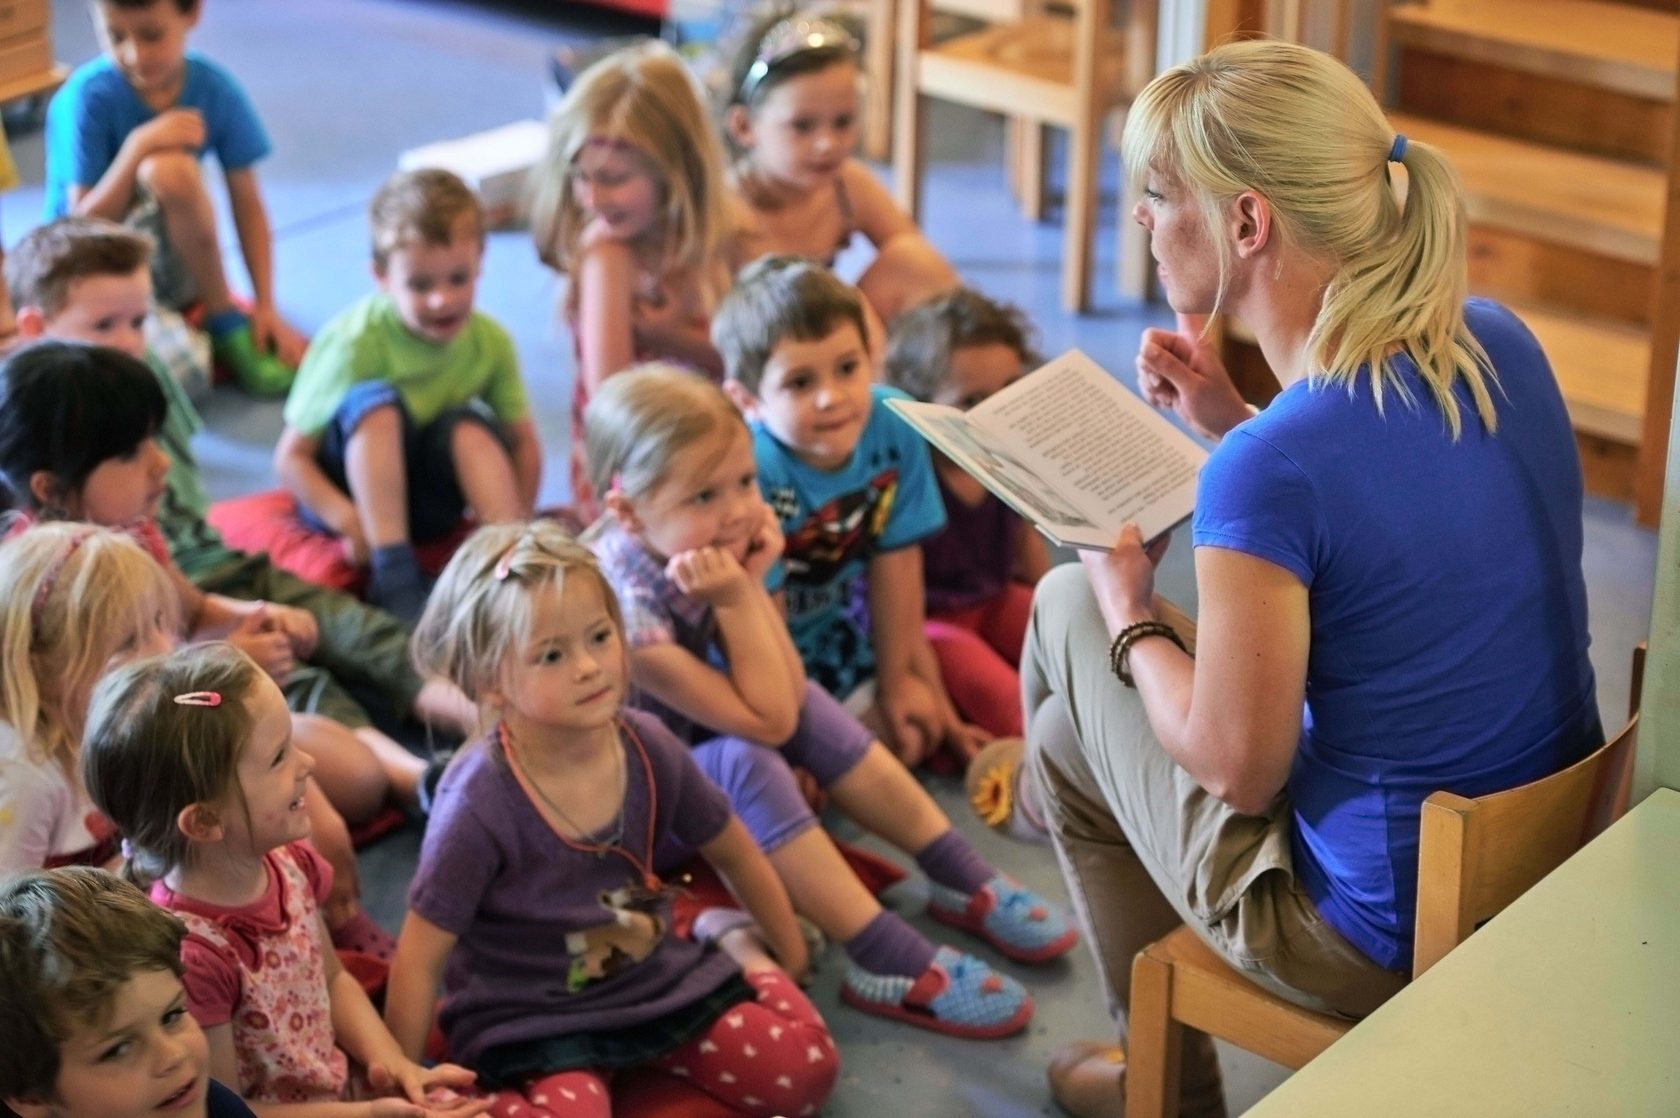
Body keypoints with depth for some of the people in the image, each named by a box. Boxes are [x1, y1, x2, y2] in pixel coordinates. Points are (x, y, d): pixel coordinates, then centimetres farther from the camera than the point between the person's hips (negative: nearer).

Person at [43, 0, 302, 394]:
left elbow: (247, 204, -2)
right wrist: (139, 146, -30)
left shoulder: (215, 89, -7)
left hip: (175, 267, 4)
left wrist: (266, 308, -9)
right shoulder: (85, 98, -17)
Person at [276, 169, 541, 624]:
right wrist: (348, 520, -35)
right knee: (377, 403, -32)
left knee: (468, 426, -26)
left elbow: (523, 443, -5)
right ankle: (393, 574, -39)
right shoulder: (356, 343, -22)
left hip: (425, 498, 3)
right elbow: (290, 457, -20)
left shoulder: (490, 342, -10)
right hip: (348, 484, -3)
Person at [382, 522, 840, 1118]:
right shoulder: (479, 804, -24)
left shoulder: (649, 749, -9)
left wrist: (787, 956, 22)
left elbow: (733, 852, 11)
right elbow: (419, 961, -15)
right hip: (530, 1023, -5)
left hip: (660, 982, 6)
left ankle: (744, 956, 20)